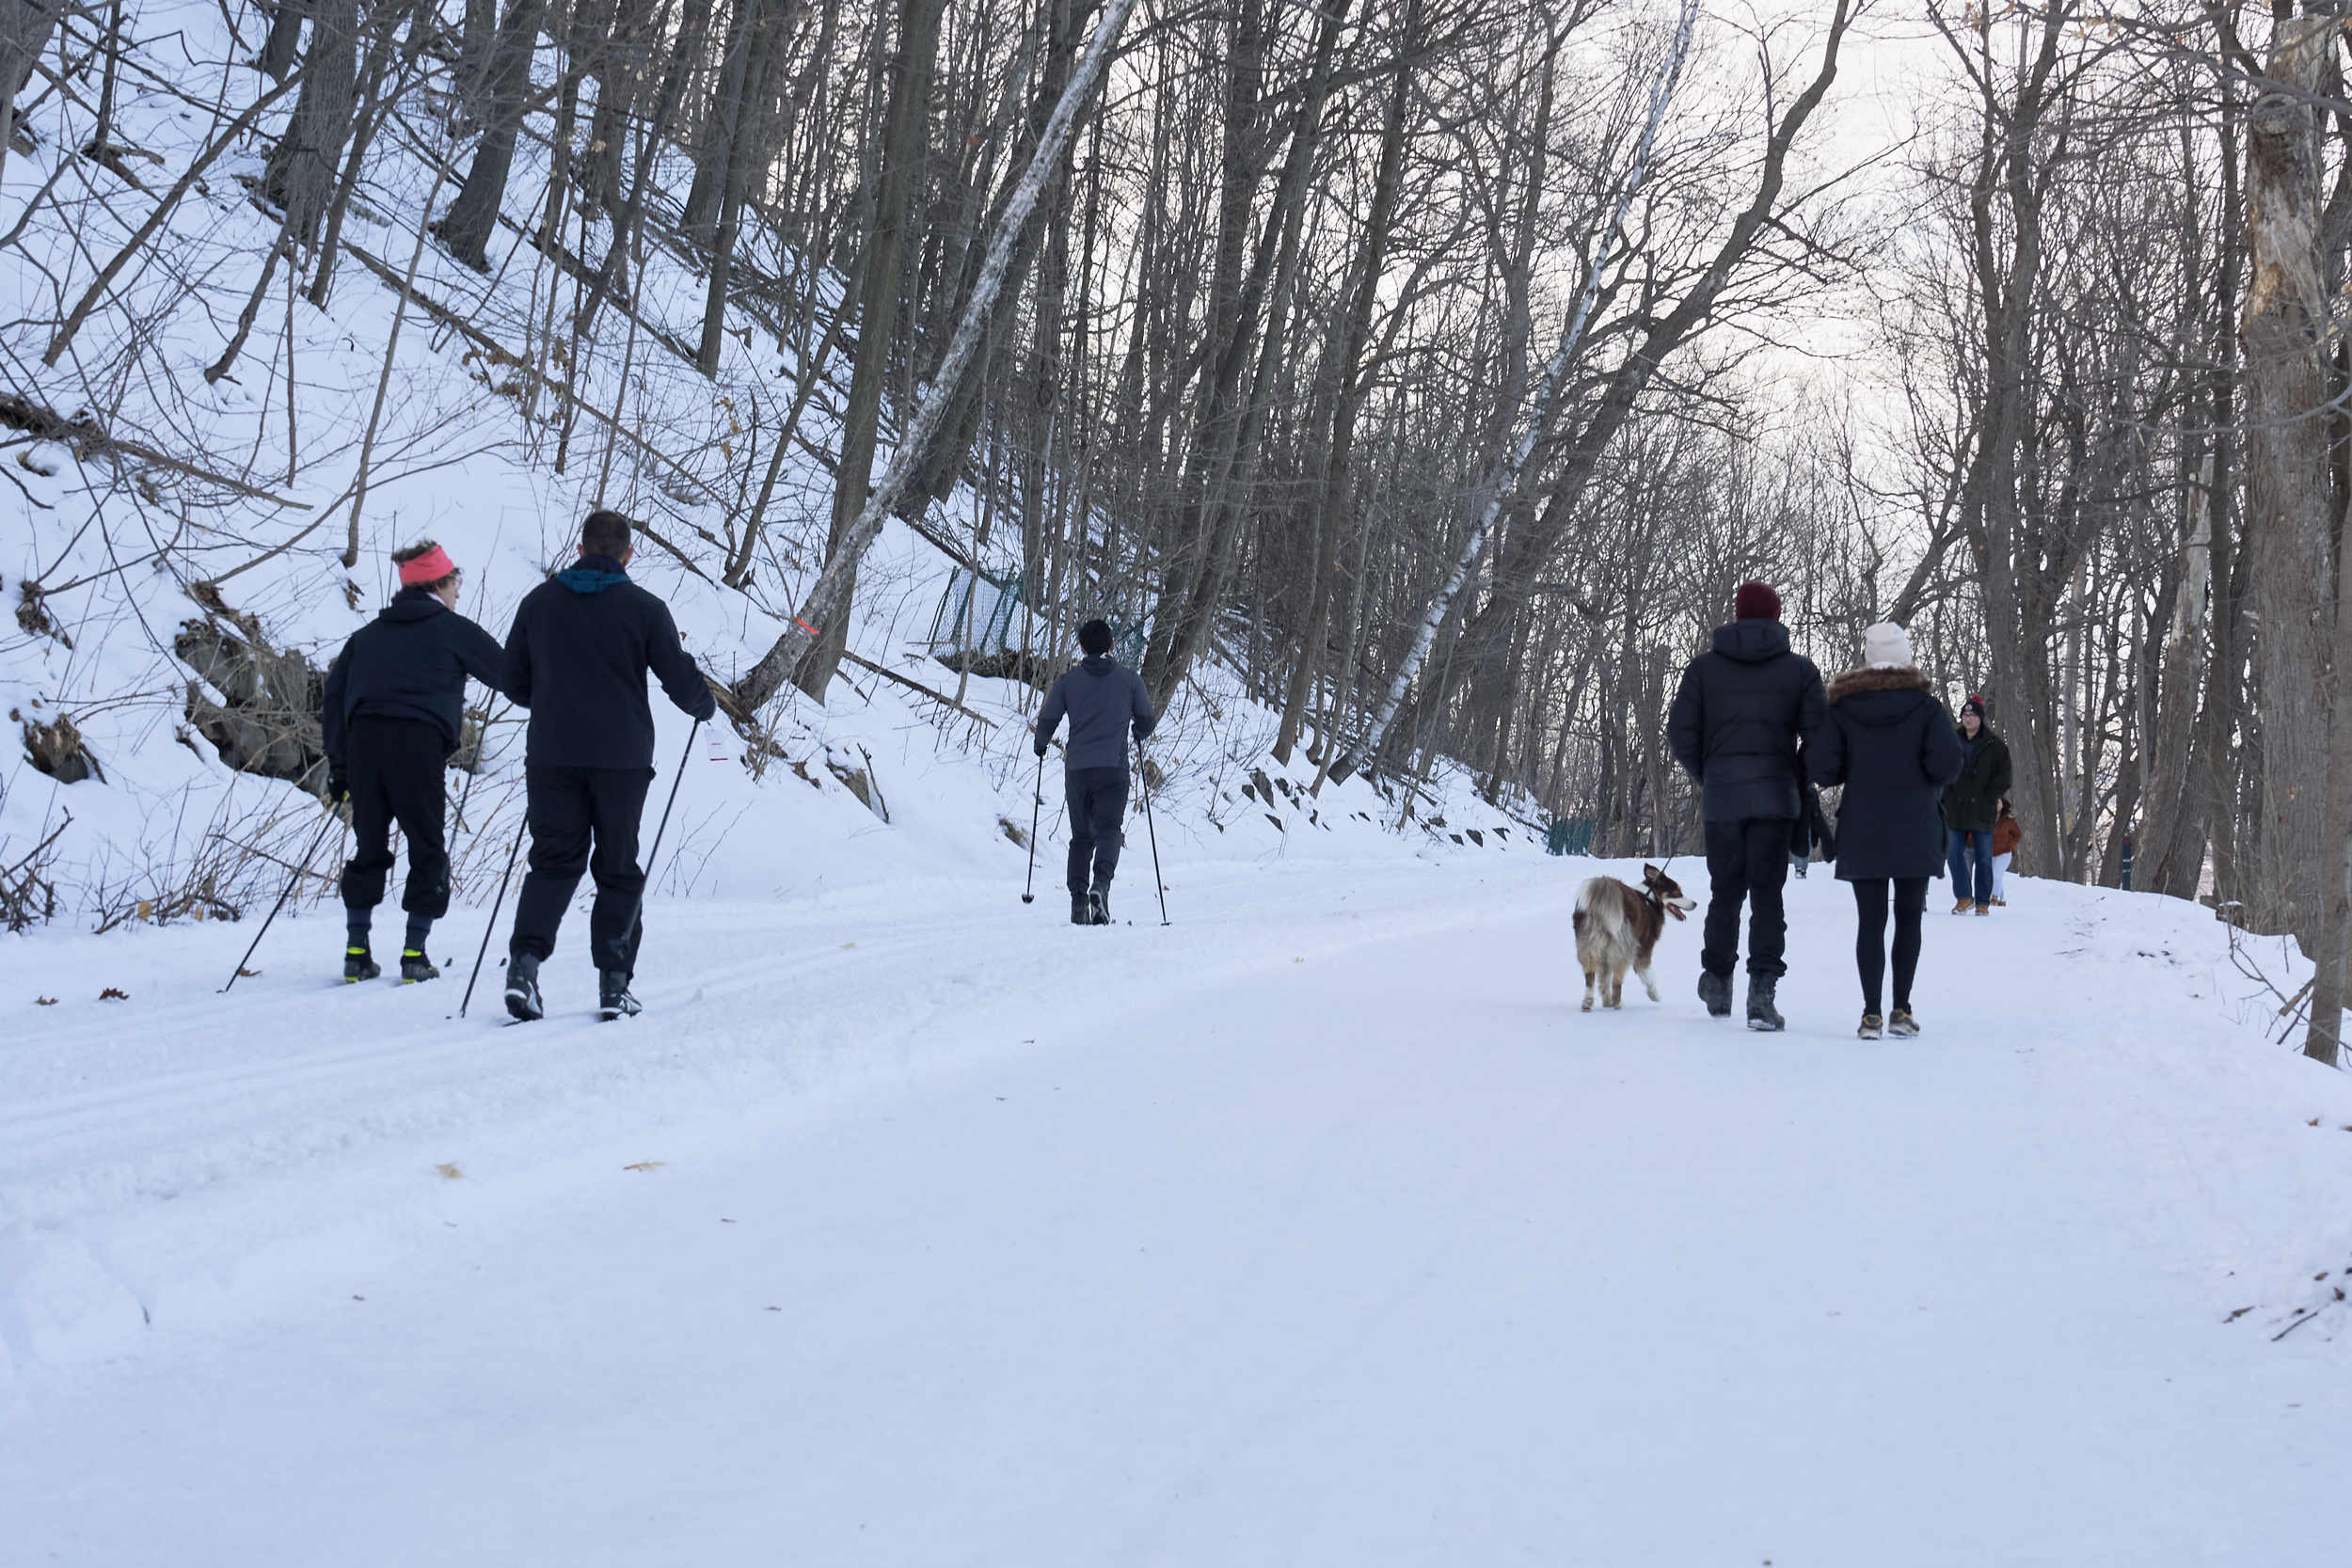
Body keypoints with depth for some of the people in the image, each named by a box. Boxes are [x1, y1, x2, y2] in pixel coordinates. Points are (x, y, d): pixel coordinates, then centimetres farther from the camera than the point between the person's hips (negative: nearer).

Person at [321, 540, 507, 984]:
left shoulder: (369, 632, 22)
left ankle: (357, 953, 11)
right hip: (418, 743, -4)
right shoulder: (453, 630, 8)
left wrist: (338, 763, 19)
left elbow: (336, 693, 18)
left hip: (364, 741, 4)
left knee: (369, 848, 13)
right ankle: (414, 955, 2)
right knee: (427, 851, 6)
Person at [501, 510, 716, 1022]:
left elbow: (514, 683, 12)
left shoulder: (538, 602, 6)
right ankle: (614, 981, 3)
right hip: (622, 758, -2)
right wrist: (706, 705, 20)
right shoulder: (644, 608, -3)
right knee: (618, 871, 8)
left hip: (552, 755, 2)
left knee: (553, 863, 8)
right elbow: (681, 681, -2)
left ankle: (525, 958, -13)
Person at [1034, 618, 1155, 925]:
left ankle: (1078, 900, 1)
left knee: (1081, 836, 11)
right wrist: (1138, 734, 34)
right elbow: (1147, 721, 10)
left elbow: (1046, 722, 4)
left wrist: (1040, 745, 26)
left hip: (1077, 768, 1)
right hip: (1113, 767, -1)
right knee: (1108, 830, -5)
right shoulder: (1129, 678, 5)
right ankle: (1101, 883, -31)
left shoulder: (1068, 680, 5)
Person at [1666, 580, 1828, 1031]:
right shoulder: (1799, 669, 2)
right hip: (1776, 796, -1)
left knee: (1725, 892, 15)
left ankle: (1717, 982, 23)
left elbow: (1680, 731, 2)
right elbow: (1819, 733, -4)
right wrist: (1802, 779, 14)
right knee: (1767, 894, -1)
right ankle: (1762, 989, -14)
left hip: (1720, 796, 2)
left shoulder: (1704, 666, 5)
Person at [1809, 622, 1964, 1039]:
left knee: (1870, 921, 4)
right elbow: (1947, 763, -14)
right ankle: (1902, 1009, 8)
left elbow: (1822, 769, -8)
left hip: (1860, 833, 1)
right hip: (1914, 830, -1)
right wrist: (1927, 779, 8)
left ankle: (1872, 1012, -2)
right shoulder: (1924, 705, -4)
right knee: (1908, 917, 12)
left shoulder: (1843, 707, -1)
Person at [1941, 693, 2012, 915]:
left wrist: (1989, 797, -9)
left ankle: (1983, 901, 7)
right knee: (1956, 853, -1)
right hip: (1956, 809, 3)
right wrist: (1947, 794, 4)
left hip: (1982, 810, -3)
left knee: (1983, 856, 1)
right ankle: (1963, 896, 7)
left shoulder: (1995, 745, 1)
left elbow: (2004, 776, 0)